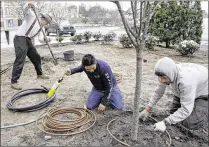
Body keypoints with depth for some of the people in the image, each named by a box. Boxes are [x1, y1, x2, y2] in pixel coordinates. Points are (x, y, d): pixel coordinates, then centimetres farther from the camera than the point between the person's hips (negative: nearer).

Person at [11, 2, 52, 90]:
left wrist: (45, 39, -8)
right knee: (20, 60, -15)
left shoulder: (40, 28, 19)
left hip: (28, 40, 9)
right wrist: (28, 5, -40)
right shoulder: (32, 16, -2)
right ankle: (14, 82, -11)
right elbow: (25, 10, -20)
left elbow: (40, 39, 13)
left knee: (36, 57, 15)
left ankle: (39, 74, 34)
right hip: (20, 38, -9)